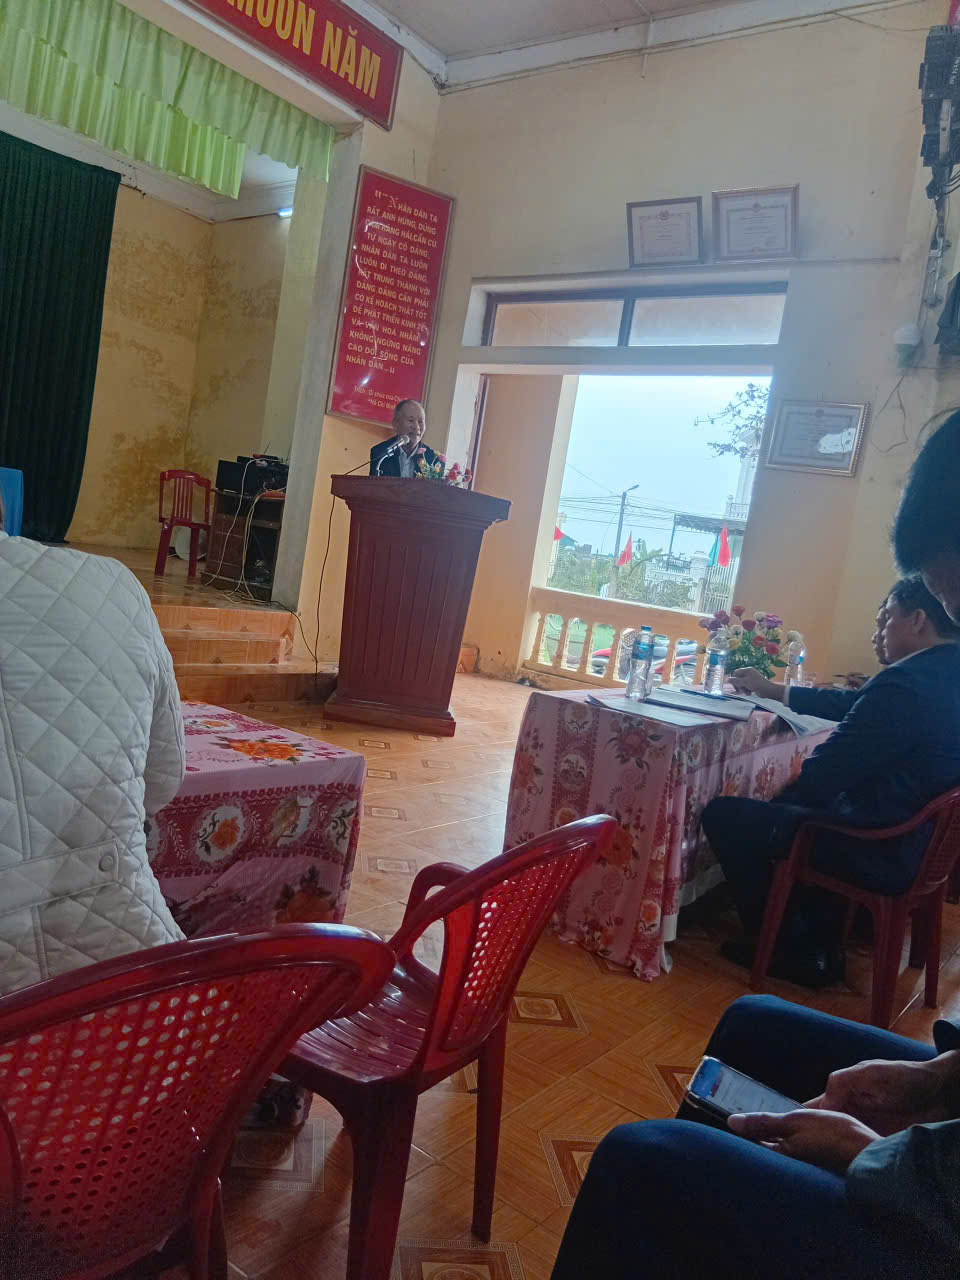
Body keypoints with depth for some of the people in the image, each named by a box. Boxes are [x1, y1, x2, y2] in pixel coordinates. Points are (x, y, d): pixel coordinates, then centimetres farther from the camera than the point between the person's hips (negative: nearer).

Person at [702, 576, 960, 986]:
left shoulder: (904, 683, -27)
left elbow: (825, 771, -21)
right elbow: (854, 703, 17)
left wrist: (781, 801, 1)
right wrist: (773, 690, 27)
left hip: (883, 853, -10)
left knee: (724, 814, -3)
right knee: (795, 805, 30)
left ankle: (786, 952, 14)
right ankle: (818, 945, 30)